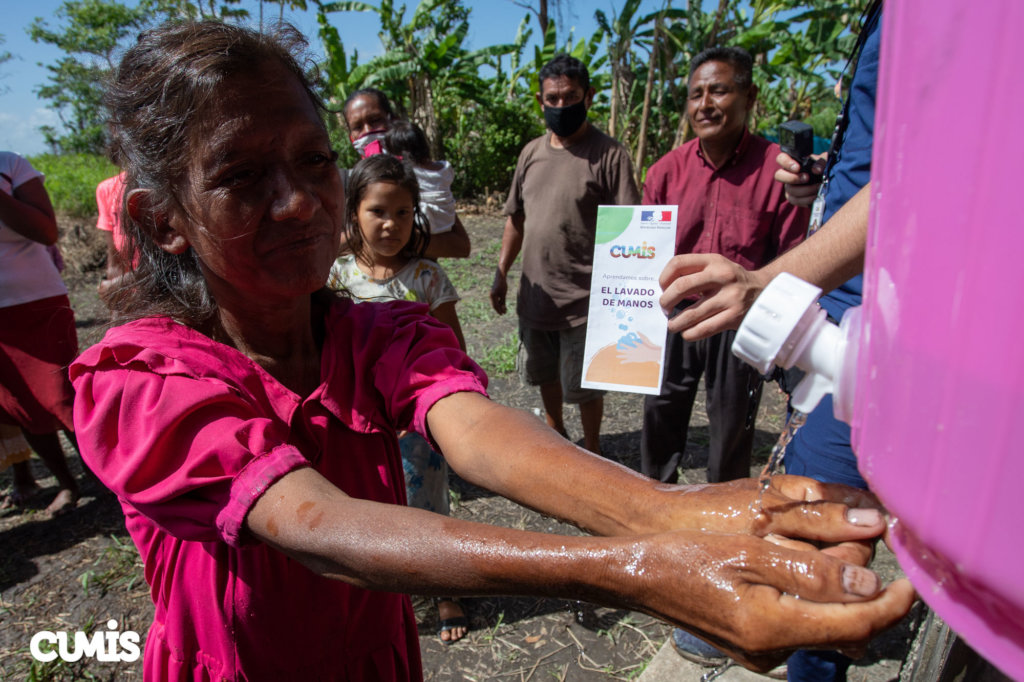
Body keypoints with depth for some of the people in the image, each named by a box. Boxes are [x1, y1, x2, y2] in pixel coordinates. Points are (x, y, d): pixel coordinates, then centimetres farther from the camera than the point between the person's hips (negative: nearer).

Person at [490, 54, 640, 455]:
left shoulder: (609, 155, -11)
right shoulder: (531, 152, 7)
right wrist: (501, 273, 12)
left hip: (583, 299, -5)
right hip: (535, 294, 6)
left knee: (584, 385, 8)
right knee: (545, 373, 22)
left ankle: (592, 450, 33)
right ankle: (555, 433, 47)